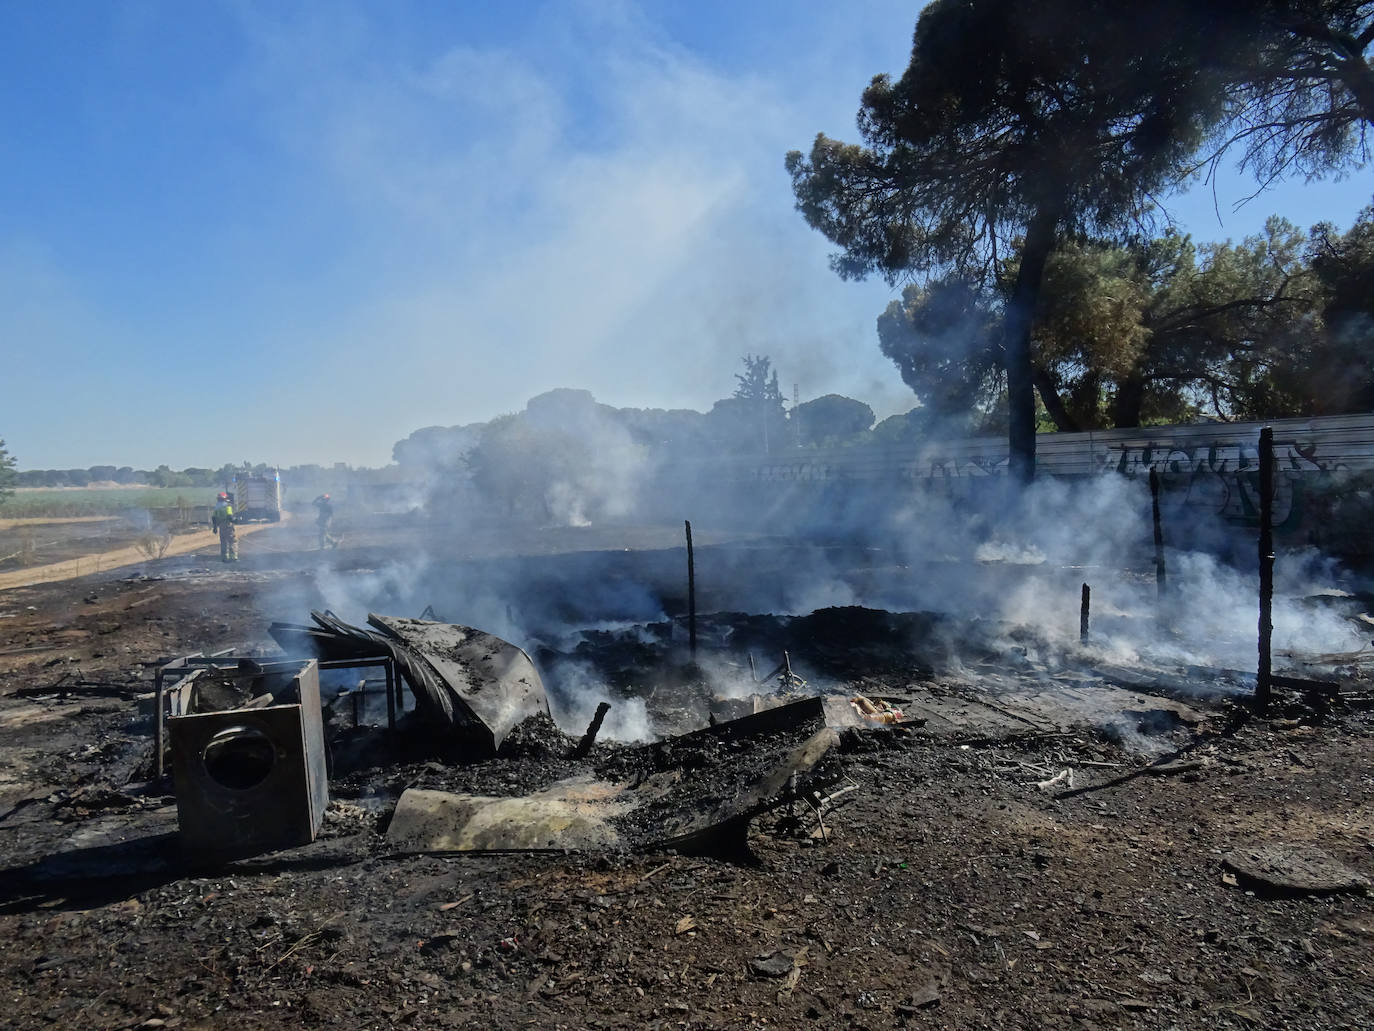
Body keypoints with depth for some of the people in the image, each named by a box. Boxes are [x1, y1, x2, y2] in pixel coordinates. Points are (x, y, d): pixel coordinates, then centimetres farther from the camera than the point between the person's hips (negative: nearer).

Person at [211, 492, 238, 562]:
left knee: (223, 542, 14)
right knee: (233, 541, -2)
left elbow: (213, 517, 12)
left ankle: (224, 557, 15)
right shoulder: (228, 505, -9)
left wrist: (215, 527, 16)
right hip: (228, 525, -6)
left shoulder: (216, 506, 11)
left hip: (220, 526, 6)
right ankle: (233, 557, -9)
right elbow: (230, 516, -20)